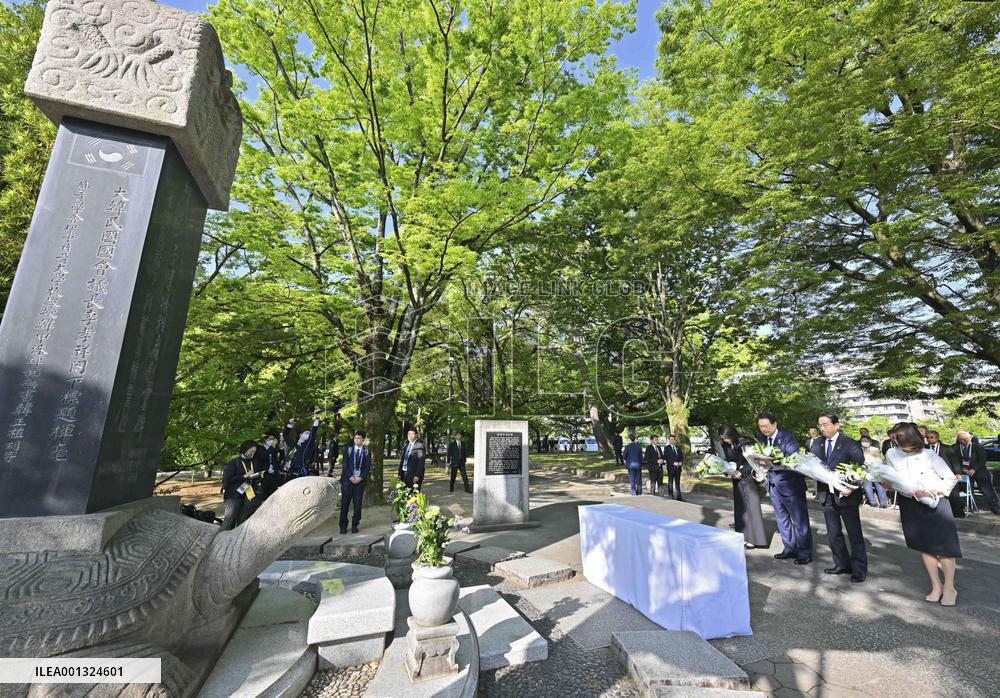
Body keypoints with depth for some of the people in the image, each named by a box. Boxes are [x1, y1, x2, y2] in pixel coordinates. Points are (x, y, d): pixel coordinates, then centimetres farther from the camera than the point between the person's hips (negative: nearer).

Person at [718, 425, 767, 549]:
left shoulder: (744, 442, -13)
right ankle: (743, 536, 13)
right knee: (740, 507, 6)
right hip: (737, 479, 5)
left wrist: (741, 471, -17)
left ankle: (753, 538, 3)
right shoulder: (725, 446, 2)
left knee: (751, 506, -3)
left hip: (748, 477, -5)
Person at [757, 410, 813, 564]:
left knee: (799, 520, 6)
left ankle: (805, 553, 19)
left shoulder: (788, 438, -16)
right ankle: (790, 549, 29)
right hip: (773, 484, 6)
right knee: (782, 519, 15)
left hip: (790, 484, -6)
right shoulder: (761, 438, 1)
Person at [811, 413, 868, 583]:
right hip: (827, 496, 5)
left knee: (854, 534, 10)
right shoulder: (817, 445, 4)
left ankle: (859, 569, 24)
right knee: (833, 534, 15)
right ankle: (842, 564, 30)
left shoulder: (850, 444, -11)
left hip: (845, 495, -5)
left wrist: (852, 488, -22)